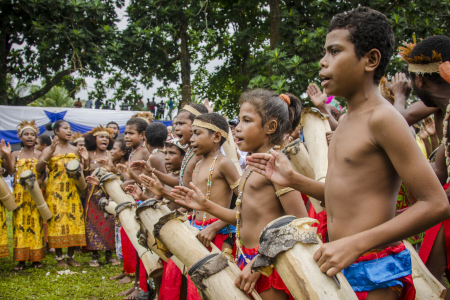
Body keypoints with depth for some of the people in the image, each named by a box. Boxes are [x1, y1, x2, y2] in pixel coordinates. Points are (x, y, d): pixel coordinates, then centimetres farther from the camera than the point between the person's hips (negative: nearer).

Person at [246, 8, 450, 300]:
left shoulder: (382, 117, -15)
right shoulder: (345, 120, 12)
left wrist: (355, 244, -25)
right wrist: (292, 179, 11)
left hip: (373, 274, -8)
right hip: (340, 267, 8)